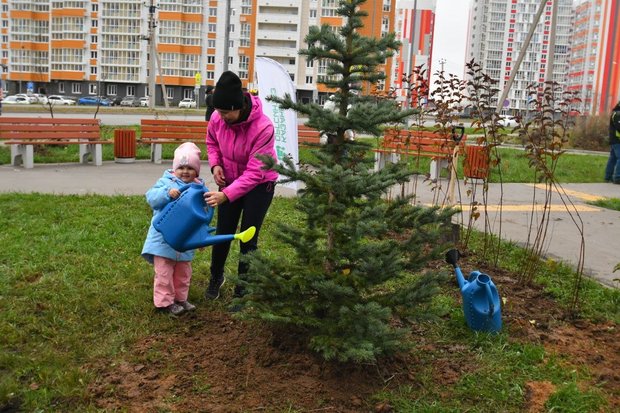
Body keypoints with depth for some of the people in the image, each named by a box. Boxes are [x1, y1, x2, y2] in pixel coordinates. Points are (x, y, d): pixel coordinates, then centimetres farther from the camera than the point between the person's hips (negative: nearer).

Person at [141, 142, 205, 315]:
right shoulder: (166, 182, -9)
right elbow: (151, 197, -22)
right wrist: (167, 192, -38)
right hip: (164, 238, -4)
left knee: (183, 272, 17)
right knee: (164, 272, 3)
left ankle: (180, 298, 33)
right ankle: (164, 301, 16)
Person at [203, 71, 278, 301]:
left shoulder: (263, 128, -32)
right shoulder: (218, 119, -18)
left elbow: (254, 172, -33)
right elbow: (212, 142, 7)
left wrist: (226, 195, -41)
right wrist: (215, 164, -12)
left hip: (259, 184, -4)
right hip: (230, 179, 4)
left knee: (248, 237, -3)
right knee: (223, 232, 8)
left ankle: (242, 290, 13)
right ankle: (216, 277, 32)